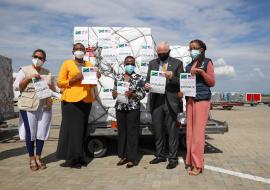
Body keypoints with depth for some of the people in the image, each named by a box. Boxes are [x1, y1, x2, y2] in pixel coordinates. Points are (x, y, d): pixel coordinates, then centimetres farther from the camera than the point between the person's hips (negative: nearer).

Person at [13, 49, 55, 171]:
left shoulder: (48, 73, 15)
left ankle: (38, 157, 19)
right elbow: (16, 86, -2)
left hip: (45, 107, 3)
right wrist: (29, 78, -13)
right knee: (30, 133, -2)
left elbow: (53, 89, 19)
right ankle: (32, 159, 12)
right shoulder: (25, 70, 6)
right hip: (28, 106, -3)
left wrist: (49, 88, -4)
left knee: (42, 133, 5)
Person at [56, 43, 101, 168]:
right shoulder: (67, 64, 5)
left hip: (86, 100, 4)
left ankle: (78, 158, 13)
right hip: (71, 100, -4)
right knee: (71, 127, -5)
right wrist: (73, 80, -13)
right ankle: (72, 158, 4)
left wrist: (96, 78, 0)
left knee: (82, 128, 5)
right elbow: (59, 82, 1)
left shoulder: (89, 64, 17)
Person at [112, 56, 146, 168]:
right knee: (121, 131, 9)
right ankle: (123, 156, 23)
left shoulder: (139, 78, -1)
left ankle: (131, 158, 12)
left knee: (132, 132, 1)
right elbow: (114, 93, 13)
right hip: (120, 108, 4)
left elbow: (143, 94, -4)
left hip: (133, 108, -3)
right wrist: (114, 93, -9)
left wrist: (132, 94, -19)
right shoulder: (118, 77, 9)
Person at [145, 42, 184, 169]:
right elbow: (148, 79, 13)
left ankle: (173, 158, 11)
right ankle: (160, 155, 24)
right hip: (156, 101, 4)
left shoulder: (177, 63, 5)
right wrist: (147, 85, -10)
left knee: (172, 131, 1)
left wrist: (172, 77, -20)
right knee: (158, 131, 11)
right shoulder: (152, 63, 16)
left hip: (171, 101, -3)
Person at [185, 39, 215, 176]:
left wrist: (201, 72, -15)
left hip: (202, 99, -5)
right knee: (190, 131, 4)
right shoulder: (189, 65, 17)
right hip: (190, 99, 6)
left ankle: (197, 164, -1)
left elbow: (212, 83, -1)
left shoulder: (207, 62, 2)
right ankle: (190, 160, 13)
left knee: (198, 131, -7)